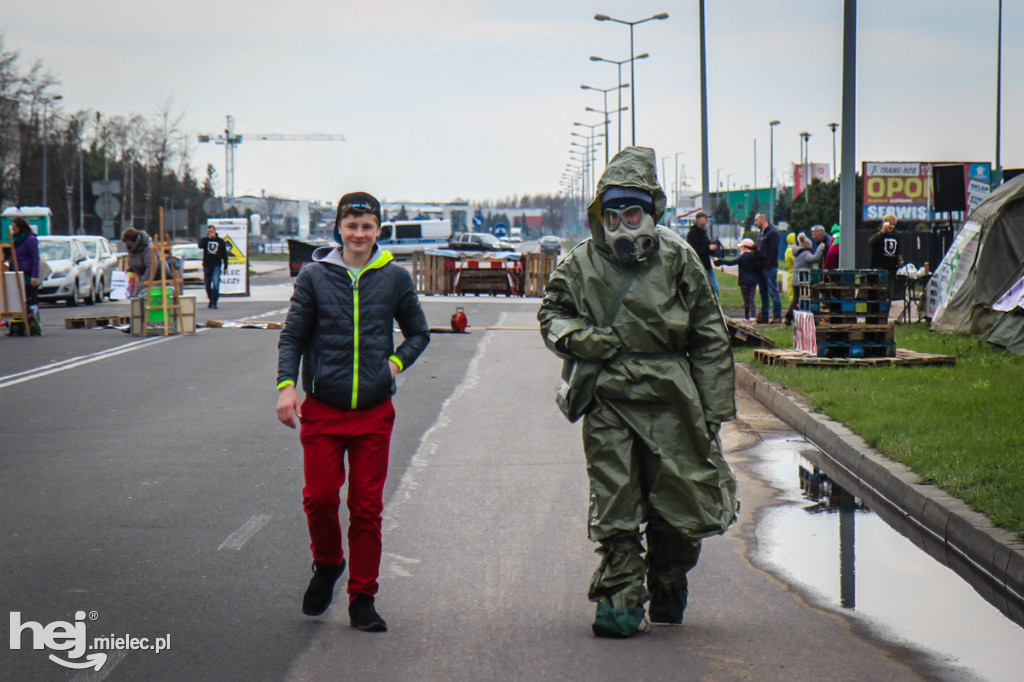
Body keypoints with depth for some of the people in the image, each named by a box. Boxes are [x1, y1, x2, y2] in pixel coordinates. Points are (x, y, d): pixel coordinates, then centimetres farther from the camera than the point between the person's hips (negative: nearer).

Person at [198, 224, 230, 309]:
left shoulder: (220, 241, 10)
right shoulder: (205, 240, 9)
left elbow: (224, 254, 14)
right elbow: (200, 245, -14)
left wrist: (225, 267, 10)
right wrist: (208, 238, -15)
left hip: (217, 265, -2)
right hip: (207, 265, 2)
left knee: (216, 283, -20)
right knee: (207, 285, 7)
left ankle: (214, 302, -18)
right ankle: (210, 300, 26)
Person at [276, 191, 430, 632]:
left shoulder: (395, 278, 3)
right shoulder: (314, 277, 0)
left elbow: (418, 333, 16)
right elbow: (292, 336, 4)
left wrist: (398, 361, -1)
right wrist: (287, 385, -9)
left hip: (374, 411, 1)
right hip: (322, 409, -1)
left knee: (367, 507, 3)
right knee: (320, 497, -4)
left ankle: (362, 599, 13)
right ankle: (327, 564, 26)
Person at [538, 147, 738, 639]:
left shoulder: (678, 259, 3)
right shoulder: (581, 264, 4)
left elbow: (710, 336, 7)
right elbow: (551, 313, 19)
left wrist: (715, 408, 3)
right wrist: (578, 338, -5)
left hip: (670, 399, 0)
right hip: (607, 400, 0)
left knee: (680, 505, 3)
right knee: (614, 508, -1)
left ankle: (669, 581, 30)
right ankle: (619, 598, 9)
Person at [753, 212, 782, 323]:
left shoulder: (772, 232, -9)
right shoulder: (761, 233, 19)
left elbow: (774, 250, -15)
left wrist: (768, 264, -20)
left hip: (770, 267, -9)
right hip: (761, 267, 9)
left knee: (773, 292, -8)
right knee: (763, 292, 11)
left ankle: (777, 316, -7)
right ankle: (764, 315, 15)